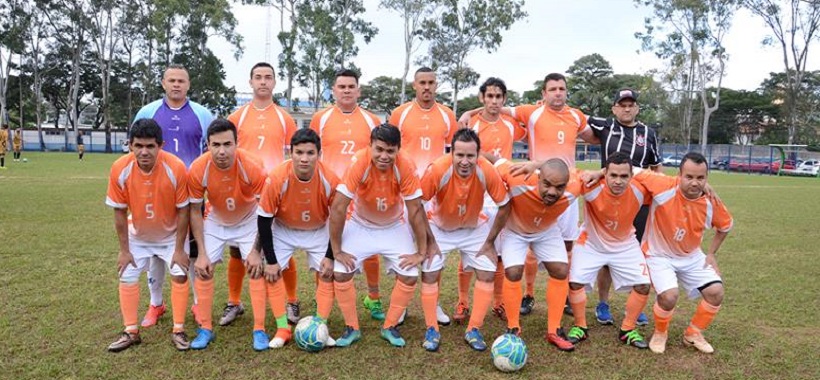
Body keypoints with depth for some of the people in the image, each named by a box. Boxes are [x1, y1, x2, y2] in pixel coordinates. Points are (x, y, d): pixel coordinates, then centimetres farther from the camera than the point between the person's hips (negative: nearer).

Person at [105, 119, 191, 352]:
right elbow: (119, 212, -12)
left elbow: (183, 211, -19)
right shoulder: (120, 169, -24)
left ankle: (179, 330, 8)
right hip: (137, 235, 2)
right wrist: (124, 250, -8)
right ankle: (131, 332, 19)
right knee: (127, 277, 3)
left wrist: (179, 249, -16)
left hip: (171, 234, -2)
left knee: (179, 275, -5)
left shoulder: (176, 168, -30)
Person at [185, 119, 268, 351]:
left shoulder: (252, 167, -32)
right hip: (215, 222, 2)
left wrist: (257, 250, -21)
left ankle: (259, 330, 1)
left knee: (257, 269, -10)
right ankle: (205, 328, 11)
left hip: (248, 222, -1)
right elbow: (195, 211, -13)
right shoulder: (198, 169, -27)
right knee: (203, 269, -5)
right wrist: (202, 253, -15)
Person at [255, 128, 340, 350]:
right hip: (283, 231, 0)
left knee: (327, 273, -8)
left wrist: (330, 257, -13)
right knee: (271, 272, -12)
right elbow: (264, 219, -19)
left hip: (319, 232, 1)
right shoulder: (277, 179, -31)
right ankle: (282, 329, 0)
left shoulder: (330, 181, -27)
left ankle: (321, 328, 4)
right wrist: (270, 260, -17)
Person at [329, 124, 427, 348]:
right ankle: (352, 328, 9)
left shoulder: (406, 167, -27)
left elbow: (415, 211, -19)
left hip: (394, 228, 1)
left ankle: (390, 327, 14)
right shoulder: (359, 163, -31)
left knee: (409, 276, -9)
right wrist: (337, 250, -22)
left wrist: (421, 251, -14)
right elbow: (338, 208, -27)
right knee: (341, 273, -13)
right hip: (360, 226, -1)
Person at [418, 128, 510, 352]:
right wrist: (429, 240, -16)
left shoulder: (487, 172, -30)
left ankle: (474, 330, 11)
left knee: (488, 274, -5)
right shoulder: (438, 170, -35)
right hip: (439, 227, -1)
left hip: (475, 228, 2)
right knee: (429, 273, -9)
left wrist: (489, 241, -10)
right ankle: (432, 330, 9)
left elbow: (504, 206, -14)